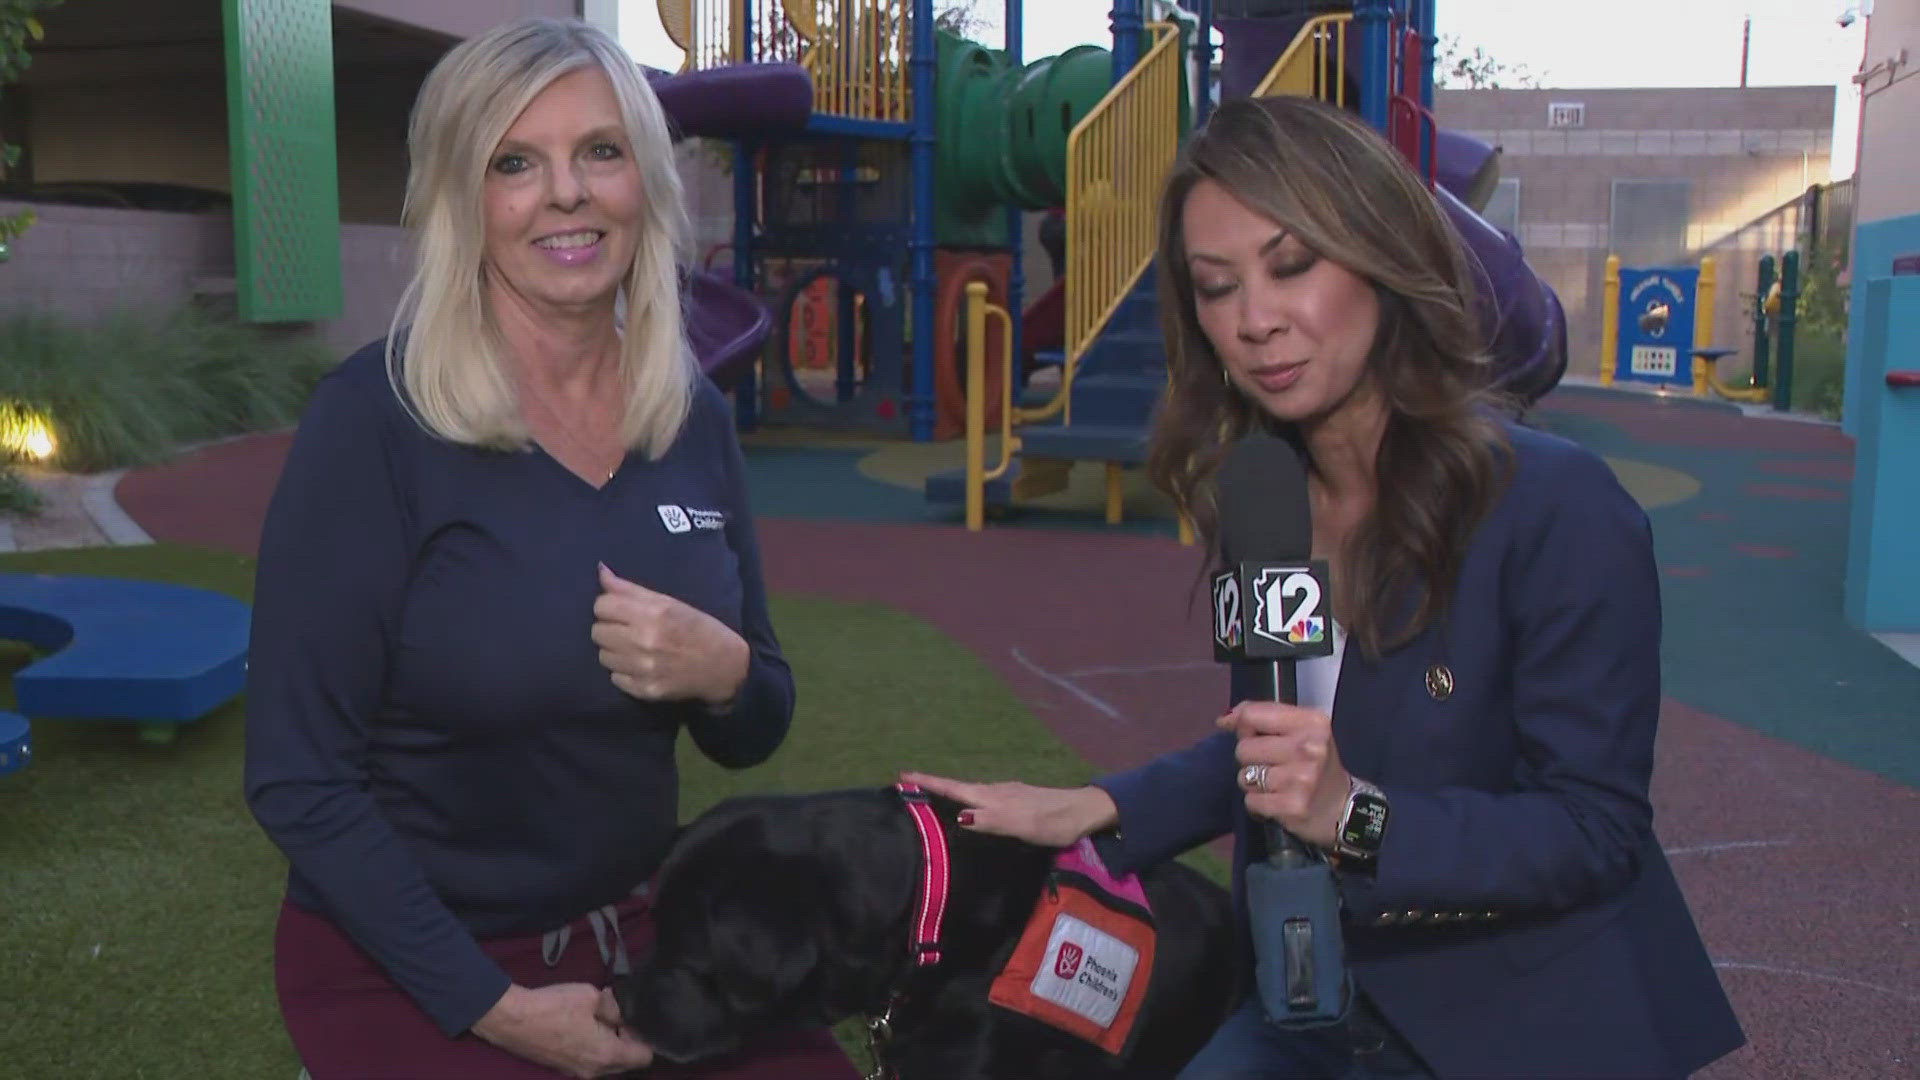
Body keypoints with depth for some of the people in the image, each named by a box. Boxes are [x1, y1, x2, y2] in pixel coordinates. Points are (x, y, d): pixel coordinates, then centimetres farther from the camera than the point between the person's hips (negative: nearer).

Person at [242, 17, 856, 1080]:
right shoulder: (373, 418, -17)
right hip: (406, 960, -4)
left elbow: (752, 736, 6)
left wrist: (723, 674, -16)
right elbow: (297, 776, -15)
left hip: (640, 921, 5)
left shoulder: (694, 416, -2)